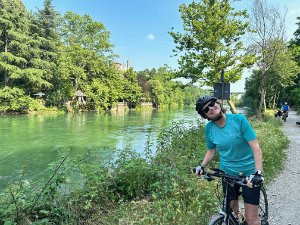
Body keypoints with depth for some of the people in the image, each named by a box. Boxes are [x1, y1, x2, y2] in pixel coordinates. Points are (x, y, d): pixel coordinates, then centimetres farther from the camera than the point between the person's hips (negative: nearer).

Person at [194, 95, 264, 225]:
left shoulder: (238, 119, -16)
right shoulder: (209, 128, -5)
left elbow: (255, 146, -17)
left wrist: (258, 172, -26)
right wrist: (202, 166, -3)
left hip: (249, 173, -3)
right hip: (227, 174, 3)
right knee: (231, 210, 16)